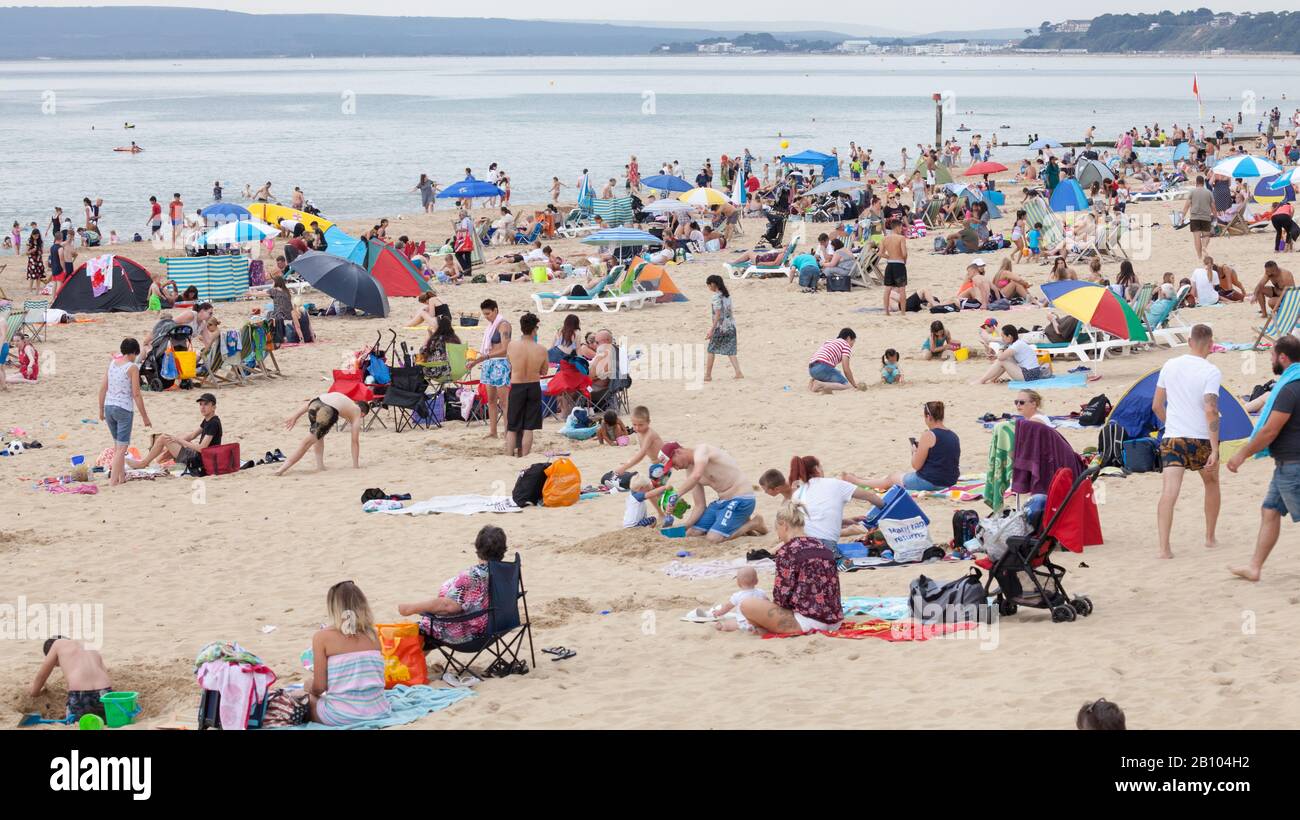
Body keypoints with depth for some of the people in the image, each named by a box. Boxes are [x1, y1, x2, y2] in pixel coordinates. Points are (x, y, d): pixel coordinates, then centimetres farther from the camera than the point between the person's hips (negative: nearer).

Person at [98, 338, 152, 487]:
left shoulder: (112, 364, 7)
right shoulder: (132, 368, -10)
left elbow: (103, 388, 9)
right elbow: (136, 394, -11)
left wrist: (101, 410, 18)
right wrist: (144, 416, -5)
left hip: (109, 407, 6)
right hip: (124, 409, -6)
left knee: (117, 444, 21)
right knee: (121, 447, -2)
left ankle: (122, 477, 30)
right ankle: (113, 481, -8)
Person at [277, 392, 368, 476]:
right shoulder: (357, 412, 28)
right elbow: (355, 440, 24)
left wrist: (295, 416, 27)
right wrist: (356, 465, 29)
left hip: (315, 404, 5)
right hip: (328, 411, -5)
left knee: (318, 436, 32)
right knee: (307, 442, 1)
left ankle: (319, 464, 22)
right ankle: (282, 469, -4)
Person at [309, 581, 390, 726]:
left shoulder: (322, 636, -6)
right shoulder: (373, 635, 5)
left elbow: (319, 687, -4)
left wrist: (311, 690, 20)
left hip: (341, 716, -4)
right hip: (377, 712, 4)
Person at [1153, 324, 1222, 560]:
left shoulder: (1170, 366, 5)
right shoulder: (1211, 372, -10)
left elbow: (1156, 406, 11)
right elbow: (1211, 411, -19)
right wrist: (1214, 450, -18)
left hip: (1172, 438, 2)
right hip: (1201, 439, -2)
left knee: (1169, 492, -8)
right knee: (1211, 484, 23)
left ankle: (1164, 547, -21)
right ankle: (1210, 537, 33)